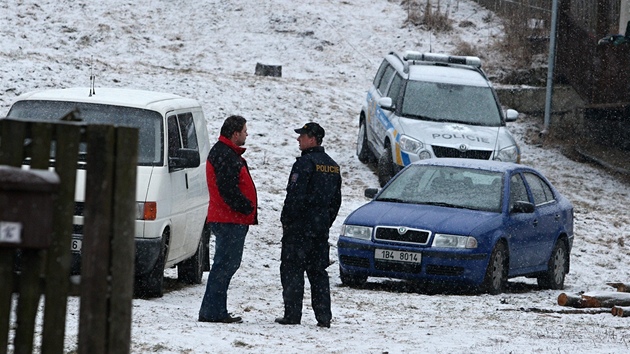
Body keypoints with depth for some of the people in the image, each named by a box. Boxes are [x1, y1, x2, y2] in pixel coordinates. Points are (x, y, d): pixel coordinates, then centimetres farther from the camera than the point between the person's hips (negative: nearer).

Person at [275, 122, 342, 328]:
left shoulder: (306, 162, -14)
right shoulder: (332, 166, 14)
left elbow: (295, 195, -18)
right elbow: (336, 200, 18)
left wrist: (286, 221, -9)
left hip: (300, 226, -8)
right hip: (321, 227, 8)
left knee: (292, 270, -3)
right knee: (318, 271, 10)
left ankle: (292, 314, -6)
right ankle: (324, 316, 5)